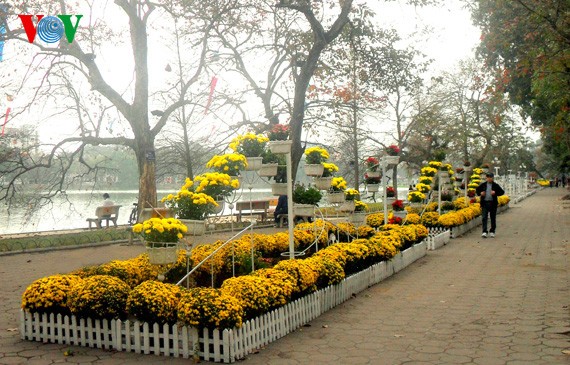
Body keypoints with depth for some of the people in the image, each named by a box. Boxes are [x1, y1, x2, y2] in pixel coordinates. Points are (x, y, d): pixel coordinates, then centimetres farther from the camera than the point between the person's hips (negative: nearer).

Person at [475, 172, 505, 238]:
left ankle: (492, 232, 19)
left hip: (493, 203, 0)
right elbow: (477, 190, 17)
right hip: (485, 203, 0)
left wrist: (495, 193, -13)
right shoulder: (483, 185, 6)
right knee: (484, 218, -7)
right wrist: (480, 193, -3)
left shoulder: (495, 185, 2)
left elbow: (502, 192, 3)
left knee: (493, 218, 7)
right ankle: (484, 232, -9)